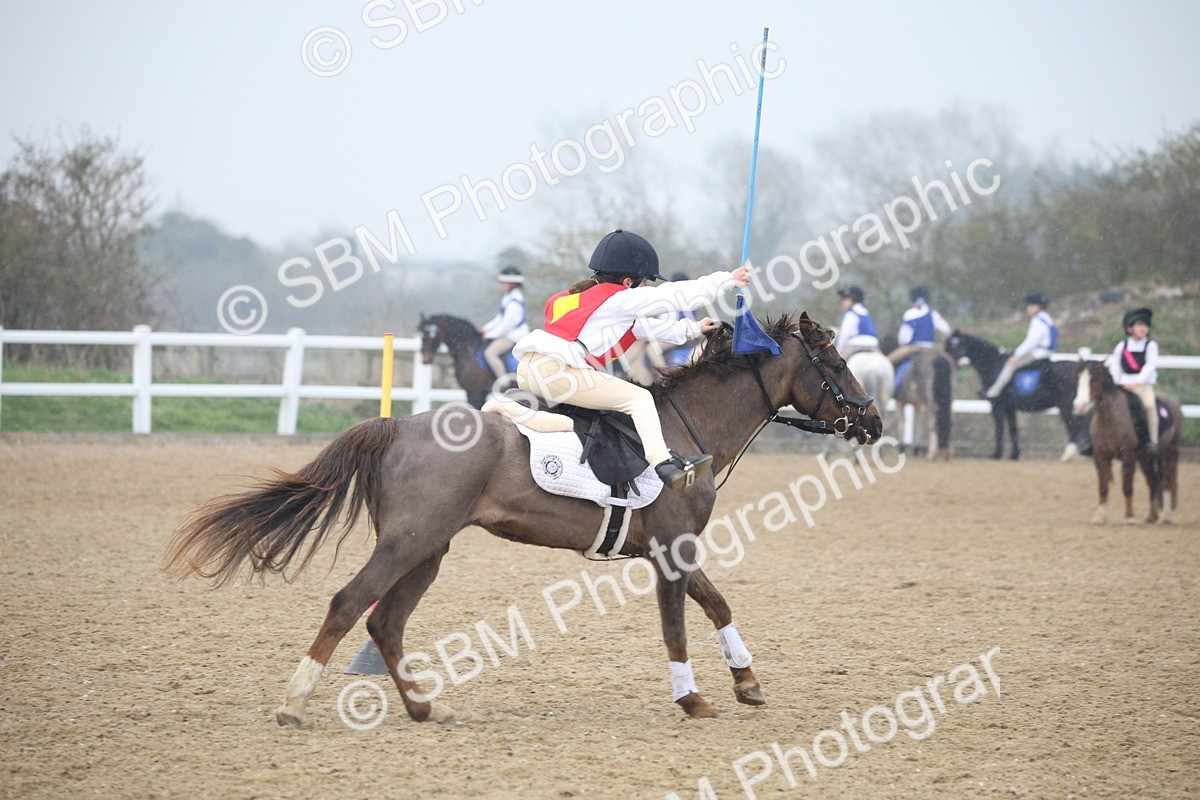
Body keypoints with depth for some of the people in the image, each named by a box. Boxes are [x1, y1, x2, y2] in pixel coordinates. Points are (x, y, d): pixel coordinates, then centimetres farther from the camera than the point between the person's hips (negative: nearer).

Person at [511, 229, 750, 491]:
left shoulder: (584, 297, 29)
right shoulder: (622, 300, 2)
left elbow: (644, 326, 37)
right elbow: (678, 296, 2)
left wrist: (692, 329, 41)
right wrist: (729, 280, 12)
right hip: (554, 371, -9)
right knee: (638, 398, -6)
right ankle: (663, 462, -16)